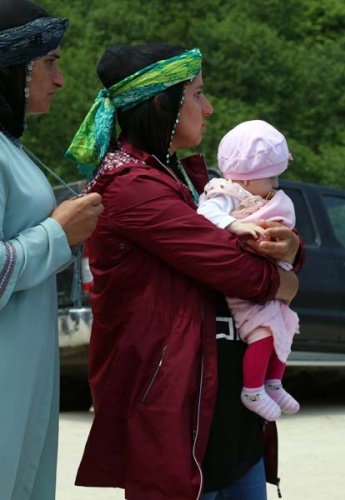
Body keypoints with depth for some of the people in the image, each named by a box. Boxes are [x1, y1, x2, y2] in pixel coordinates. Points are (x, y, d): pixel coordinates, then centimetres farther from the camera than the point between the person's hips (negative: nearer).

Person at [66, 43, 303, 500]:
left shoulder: (186, 173, 14)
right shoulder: (133, 186, -16)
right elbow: (227, 262, -20)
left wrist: (288, 246, -8)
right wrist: (279, 281, 0)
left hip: (222, 385, 9)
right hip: (171, 392, -9)